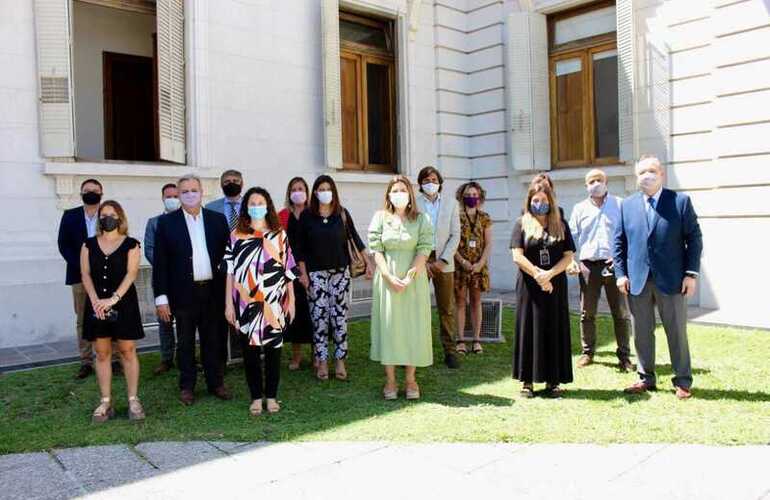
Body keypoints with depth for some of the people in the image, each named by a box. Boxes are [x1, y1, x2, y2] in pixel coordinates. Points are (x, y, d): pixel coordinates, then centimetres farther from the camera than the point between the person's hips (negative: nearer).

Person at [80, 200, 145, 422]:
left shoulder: (130, 245, 1)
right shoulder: (89, 245, 9)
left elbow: (131, 274, -8)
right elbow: (85, 275, 2)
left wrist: (113, 299, -18)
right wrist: (95, 300, -13)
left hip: (124, 304, -3)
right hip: (96, 305, 3)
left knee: (128, 351, 1)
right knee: (102, 353, 6)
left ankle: (133, 400, 7)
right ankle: (106, 402, 12)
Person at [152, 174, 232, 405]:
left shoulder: (217, 219, 6)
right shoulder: (166, 222, 0)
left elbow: (227, 255, 7)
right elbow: (160, 262, -2)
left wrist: (228, 290, 2)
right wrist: (161, 297, -6)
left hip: (213, 291, 2)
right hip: (184, 293, -1)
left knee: (213, 340, 11)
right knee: (185, 343, 9)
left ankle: (216, 382, 24)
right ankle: (187, 386, 22)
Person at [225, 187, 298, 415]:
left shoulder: (279, 235, 5)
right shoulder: (236, 235, 3)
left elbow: (288, 270, 6)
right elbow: (230, 271, 2)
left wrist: (291, 301, 4)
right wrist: (228, 303, -1)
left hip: (274, 303, 0)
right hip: (247, 303, 0)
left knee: (273, 349, 7)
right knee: (250, 350, 6)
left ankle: (271, 396, 20)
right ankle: (256, 396, 19)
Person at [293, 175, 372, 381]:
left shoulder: (342, 214, 2)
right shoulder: (307, 215, 0)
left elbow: (355, 238, 7)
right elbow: (300, 247, 2)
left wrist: (368, 262, 2)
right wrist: (303, 273, -2)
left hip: (340, 271, 1)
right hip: (316, 272, -1)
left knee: (340, 316, 1)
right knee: (319, 317, 0)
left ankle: (340, 361, 9)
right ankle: (322, 363, 9)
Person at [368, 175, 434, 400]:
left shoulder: (421, 219, 2)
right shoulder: (380, 218, 3)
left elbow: (424, 251, -5)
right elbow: (376, 251, -2)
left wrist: (409, 277, -15)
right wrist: (391, 277, -13)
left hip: (414, 279, 0)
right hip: (387, 279, 0)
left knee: (413, 325, 3)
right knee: (388, 324, 2)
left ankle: (411, 379, 12)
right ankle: (390, 380, 10)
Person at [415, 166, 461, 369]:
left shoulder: (451, 204, 9)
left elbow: (455, 235, 5)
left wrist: (442, 260, -5)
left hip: (444, 262, 2)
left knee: (447, 309, 3)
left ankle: (450, 351, 11)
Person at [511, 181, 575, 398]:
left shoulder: (560, 225, 9)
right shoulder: (522, 224, 4)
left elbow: (569, 256, 2)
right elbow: (517, 256, -5)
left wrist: (549, 274, -12)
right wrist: (538, 275, -12)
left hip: (555, 286, 2)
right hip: (529, 287, -2)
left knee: (555, 330, 3)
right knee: (529, 330, 2)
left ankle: (553, 381, 11)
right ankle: (527, 381, 8)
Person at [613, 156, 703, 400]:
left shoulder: (681, 201, 0)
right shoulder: (627, 205, 7)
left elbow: (694, 239, -1)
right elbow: (619, 241, 8)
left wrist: (691, 273, -8)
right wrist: (620, 273, 0)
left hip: (671, 279, -2)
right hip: (637, 280, 3)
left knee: (677, 332, 7)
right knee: (642, 333, 10)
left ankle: (682, 381, 19)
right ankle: (646, 378, 23)